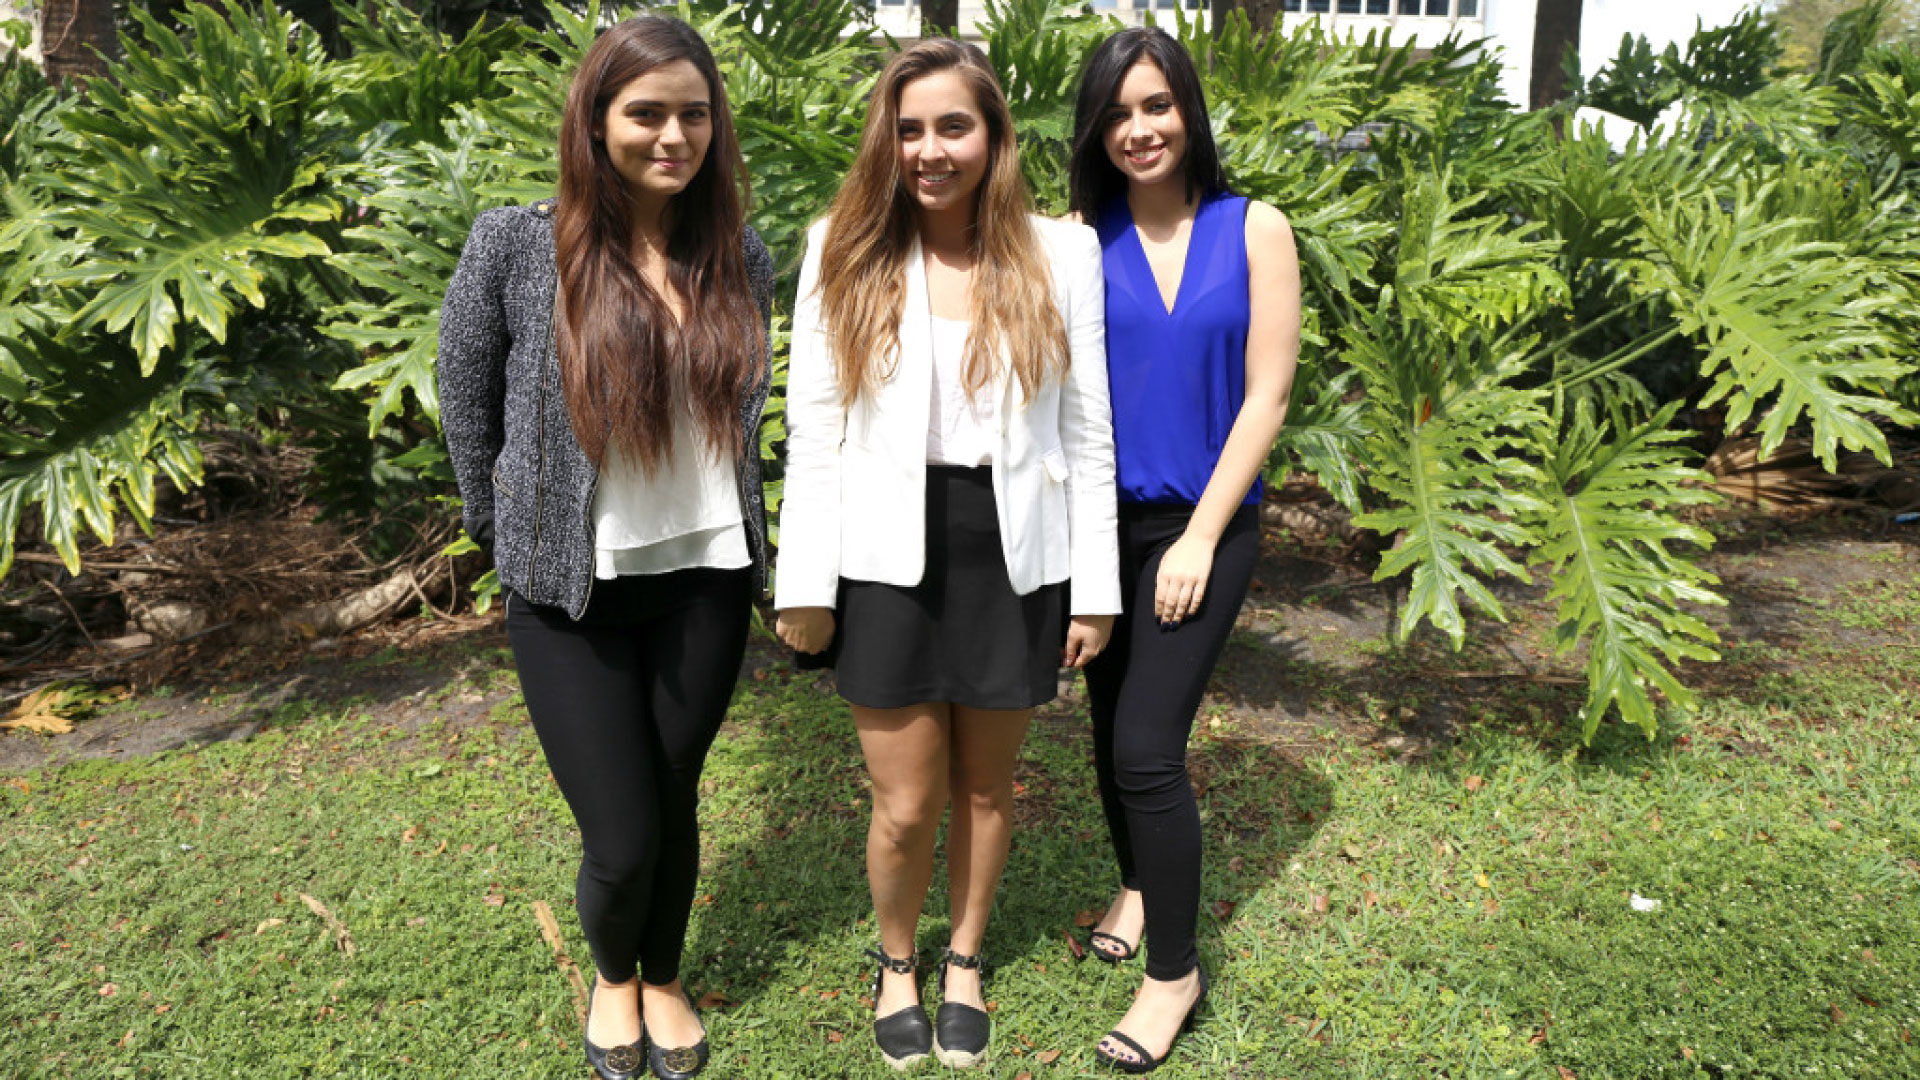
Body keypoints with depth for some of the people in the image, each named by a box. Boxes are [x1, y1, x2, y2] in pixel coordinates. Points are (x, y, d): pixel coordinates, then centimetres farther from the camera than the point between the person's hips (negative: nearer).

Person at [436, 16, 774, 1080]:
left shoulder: (738, 255, 1)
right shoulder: (516, 245, -9)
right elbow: (466, 401, 3)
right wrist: (507, 531, 11)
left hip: (705, 580, 3)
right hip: (570, 592, -3)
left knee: (674, 805, 15)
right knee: (622, 840, 0)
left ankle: (664, 979, 43)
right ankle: (611, 972, 36)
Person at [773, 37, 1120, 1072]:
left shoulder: (1062, 254, -1)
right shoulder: (844, 250, 0)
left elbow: (1088, 434, 1)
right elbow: (813, 430, -1)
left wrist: (1095, 588, 0)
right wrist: (804, 584, -4)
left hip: (1014, 560, 1)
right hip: (889, 561, 0)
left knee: (986, 786, 15)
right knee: (905, 805, 6)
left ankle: (965, 958, 41)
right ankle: (895, 961, 37)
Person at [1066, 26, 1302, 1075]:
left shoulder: (1254, 231, -2)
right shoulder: (1083, 239, 0)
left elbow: (1265, 398, -5)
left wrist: (1199, 537, -10)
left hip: (1206, 525, -2)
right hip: (1102, 520, 3)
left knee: (1147, 744, -8)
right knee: (1112, 722, 16)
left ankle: (1175, 969, 11)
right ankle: (1137, 882, 43)